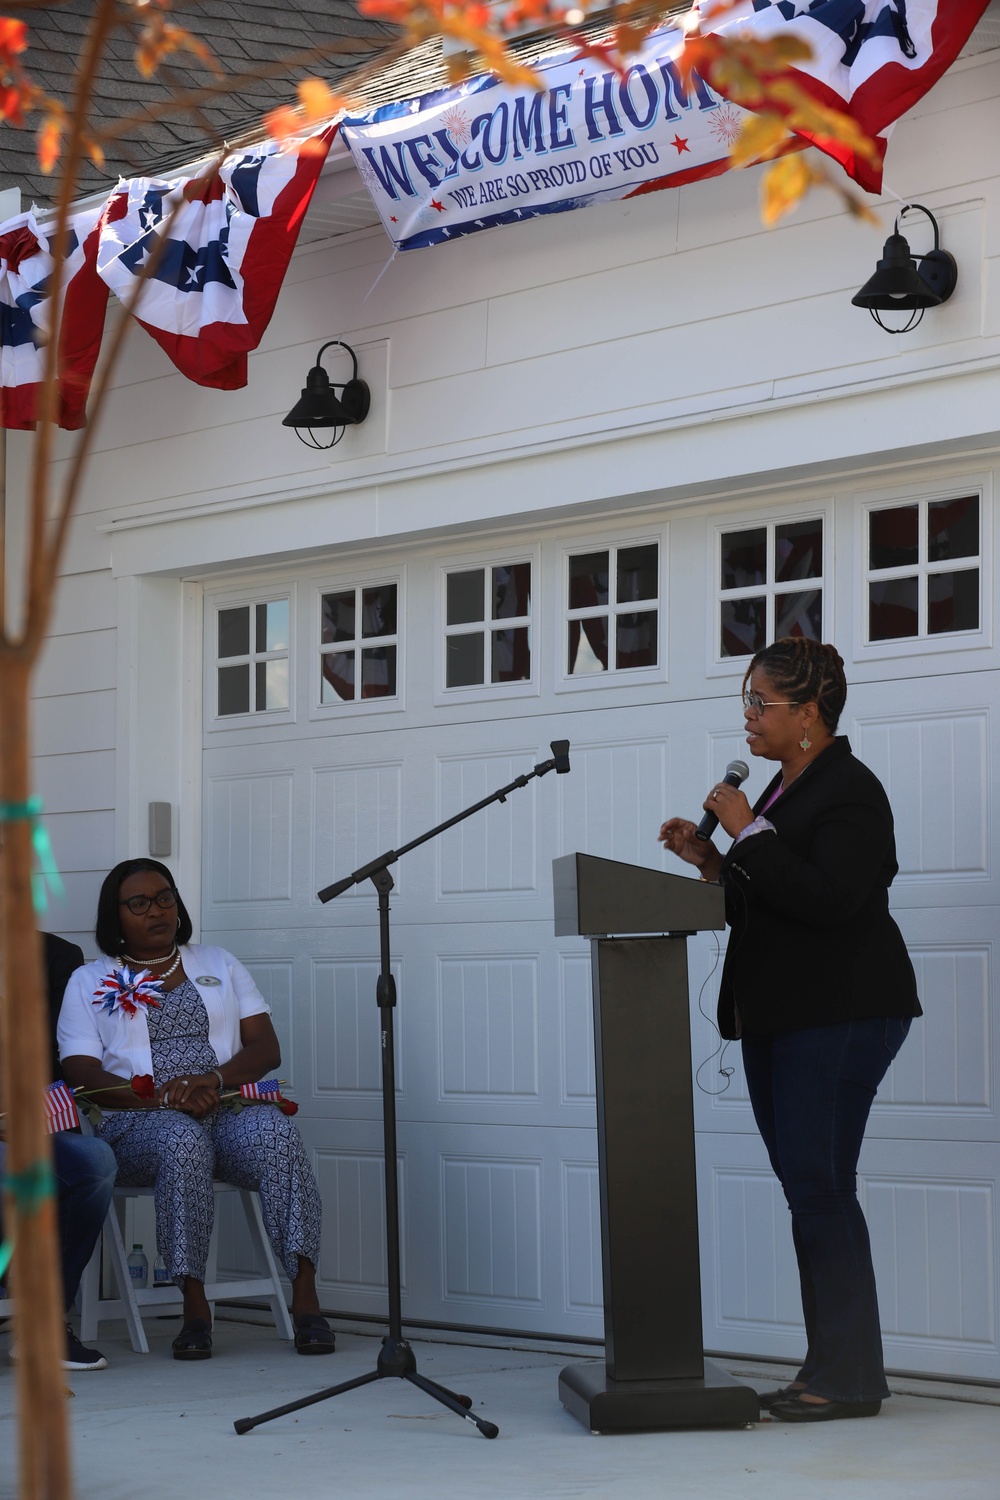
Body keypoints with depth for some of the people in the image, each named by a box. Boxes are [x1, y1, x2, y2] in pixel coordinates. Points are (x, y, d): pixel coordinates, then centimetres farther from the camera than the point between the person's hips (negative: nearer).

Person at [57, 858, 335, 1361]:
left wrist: (213, 1080, -11)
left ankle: (305, 1297, -40)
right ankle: (194, 1306, -37)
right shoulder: (89, 982, 13)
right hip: (139, 1124, -2)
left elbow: (266, 1048, 11)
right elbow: (82, 1075, 0)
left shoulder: (219, 965, 21)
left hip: (228, 1110, 2)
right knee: (184, 1141, -38)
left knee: (275, 1133, -33)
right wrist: (165, 1097, -16)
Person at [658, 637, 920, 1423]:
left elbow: (824, 900, -24)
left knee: (819, 1186, -11)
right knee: (808, 1187, 9)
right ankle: (832, 1368, 12)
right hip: (778, 1020, 10)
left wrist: (749, 834, -18)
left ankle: (849, 1377, -6)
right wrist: (710, 860, 7)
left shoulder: (851, 792, -12)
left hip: (840, 1018, -10)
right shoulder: (786, 790, 18)